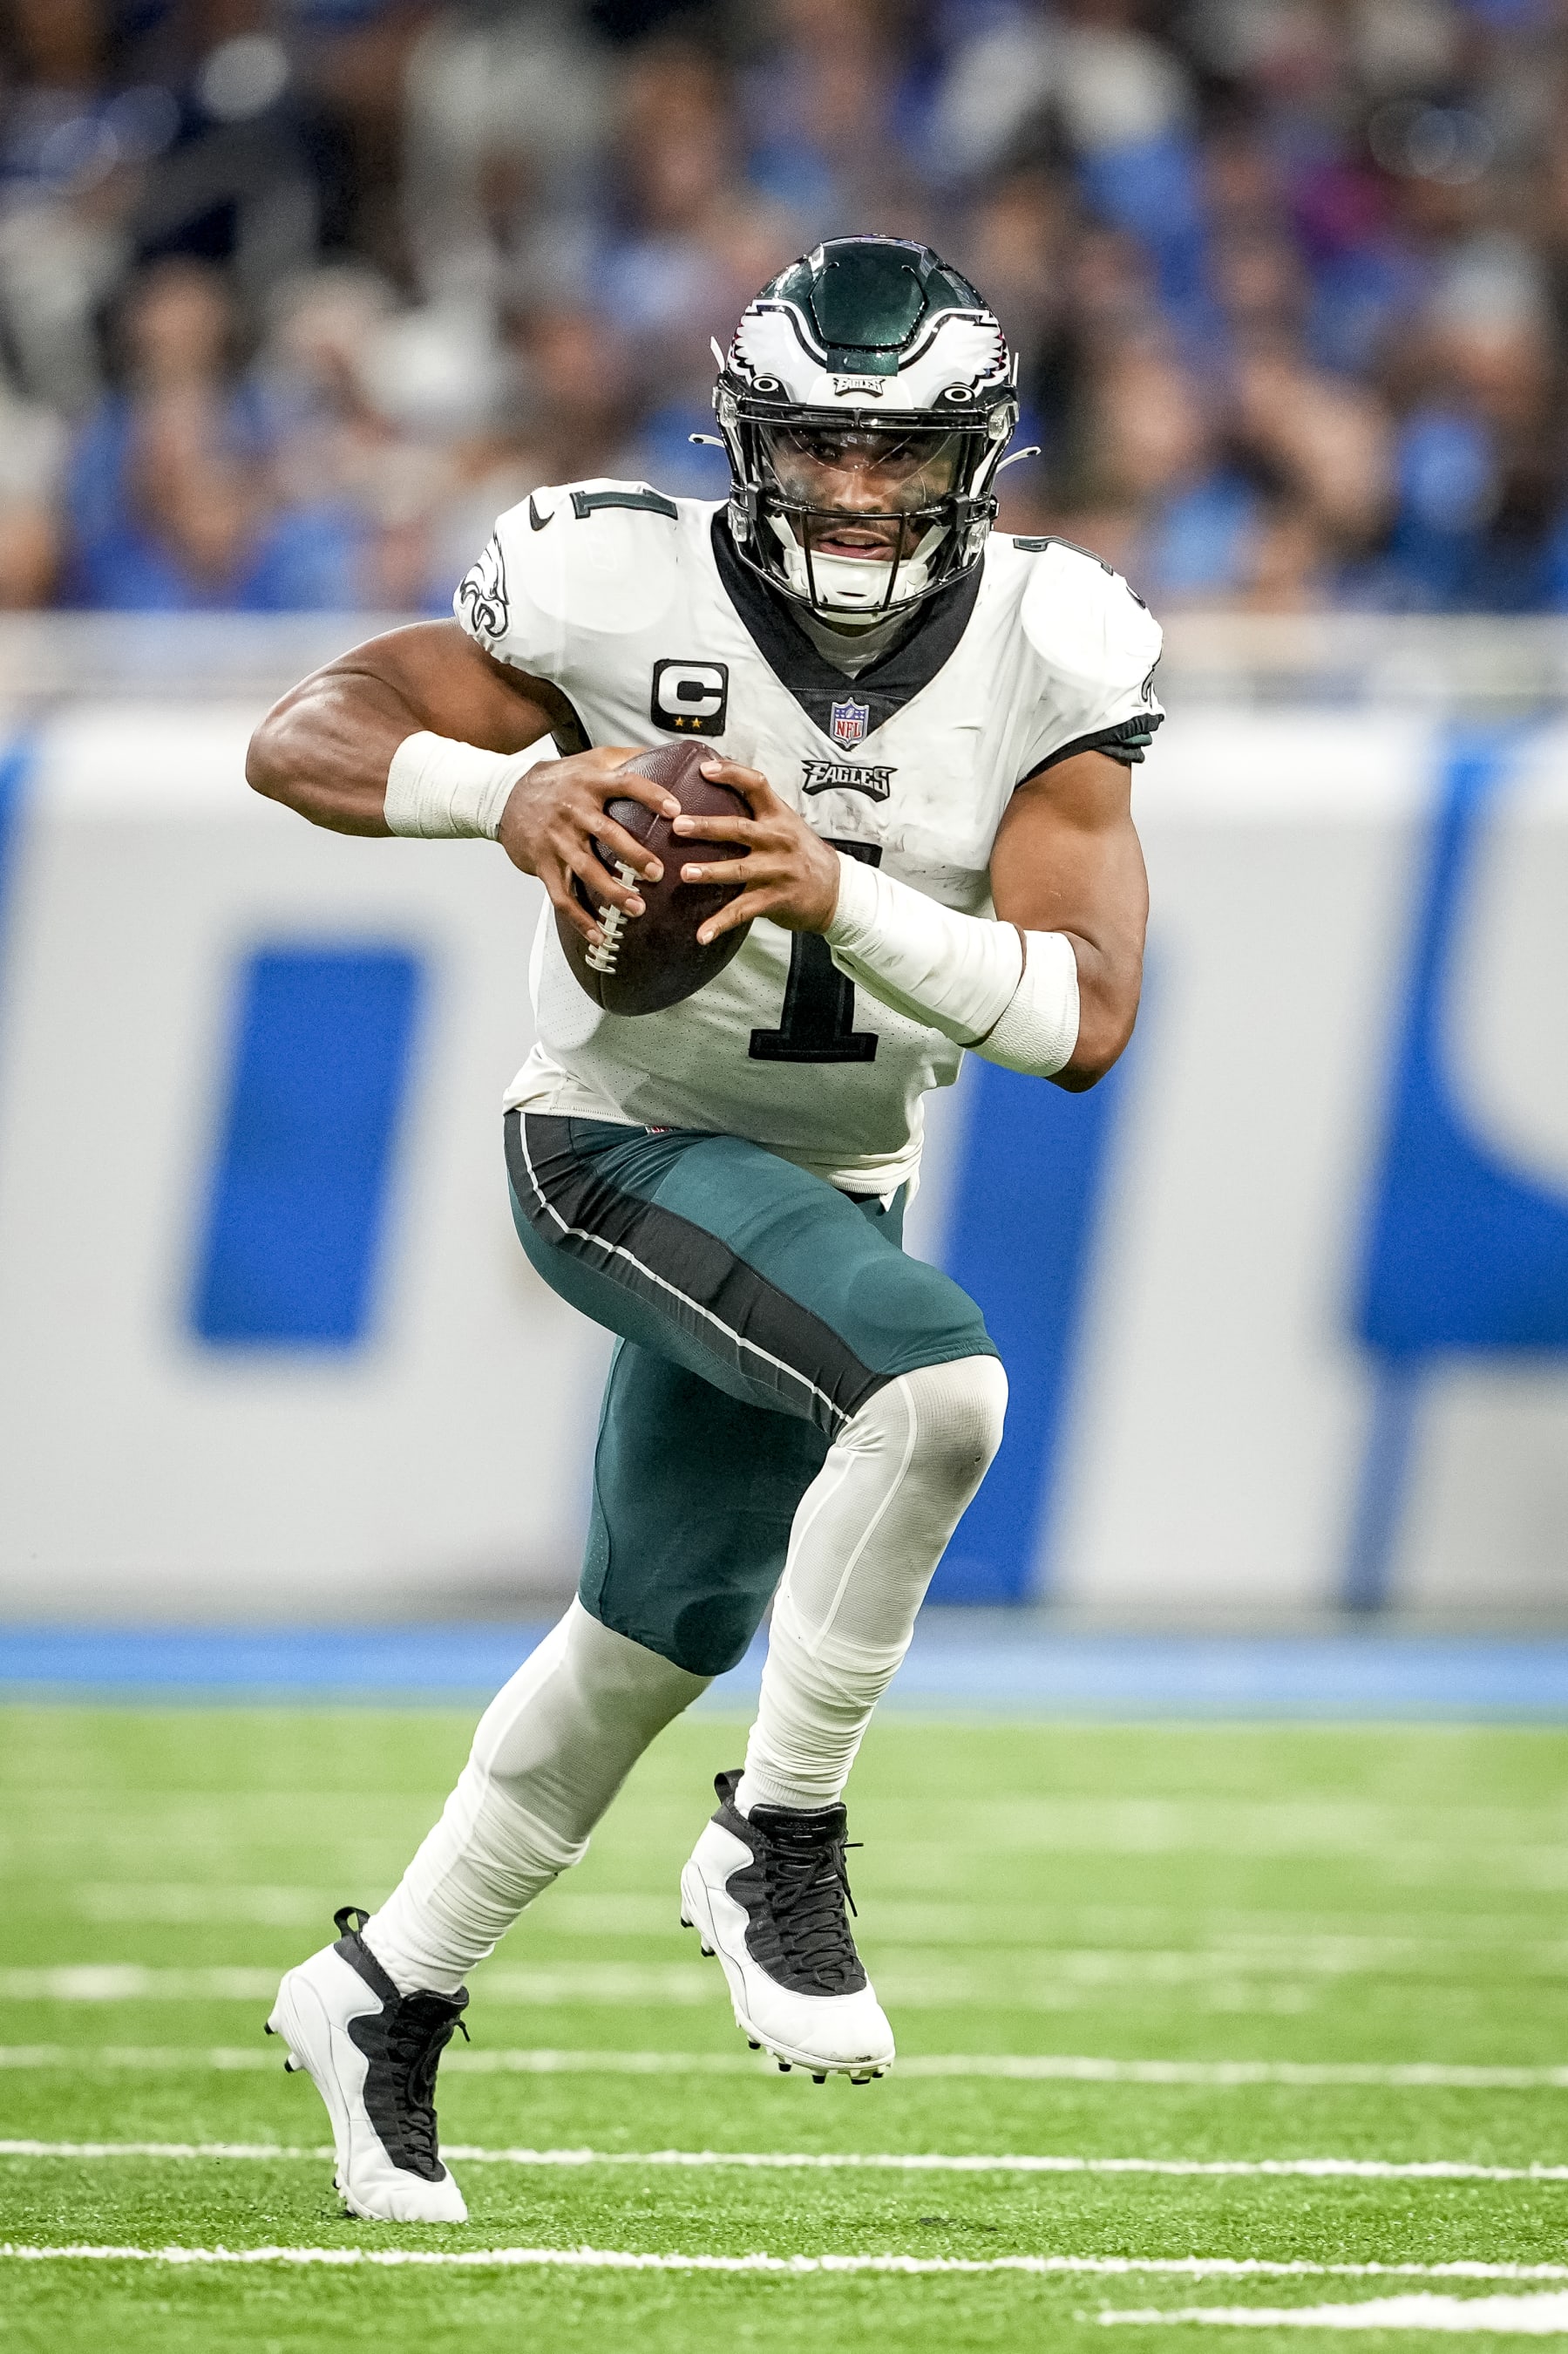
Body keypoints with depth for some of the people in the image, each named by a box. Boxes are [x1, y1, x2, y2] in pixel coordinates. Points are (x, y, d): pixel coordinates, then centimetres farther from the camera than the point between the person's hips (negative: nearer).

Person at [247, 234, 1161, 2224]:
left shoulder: (1048, 658, -12)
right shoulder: (624, 594, -19)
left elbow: (1085, 1018, -19)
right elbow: (299, 738, -14)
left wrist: (843, 897, -34)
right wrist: (508, 788, -34)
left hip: (839, 1185, 5)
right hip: (617, 1149, -5)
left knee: (662, 1630, 18)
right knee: (935, 1380, -30)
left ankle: (387, 1990, 39)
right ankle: (779, 1842, -14)